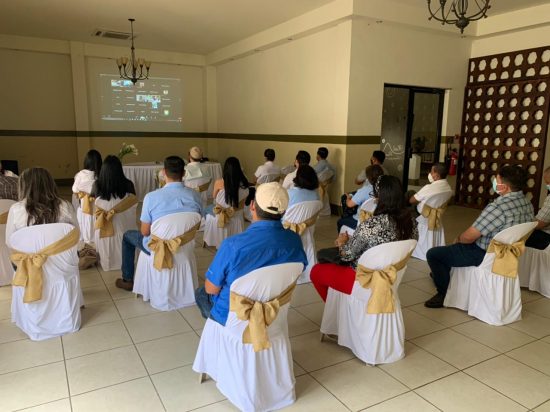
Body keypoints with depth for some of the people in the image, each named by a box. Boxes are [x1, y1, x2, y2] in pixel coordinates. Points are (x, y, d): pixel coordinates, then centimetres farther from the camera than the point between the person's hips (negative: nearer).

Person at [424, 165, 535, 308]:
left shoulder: (499, 207, -30)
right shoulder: (527, 203, -2)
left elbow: (468, 237, -25)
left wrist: (459, 238, 0)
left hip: (484, 255, -9)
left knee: (433, 254, -4)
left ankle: (444, 294, 10)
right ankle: (443, 275, 42)